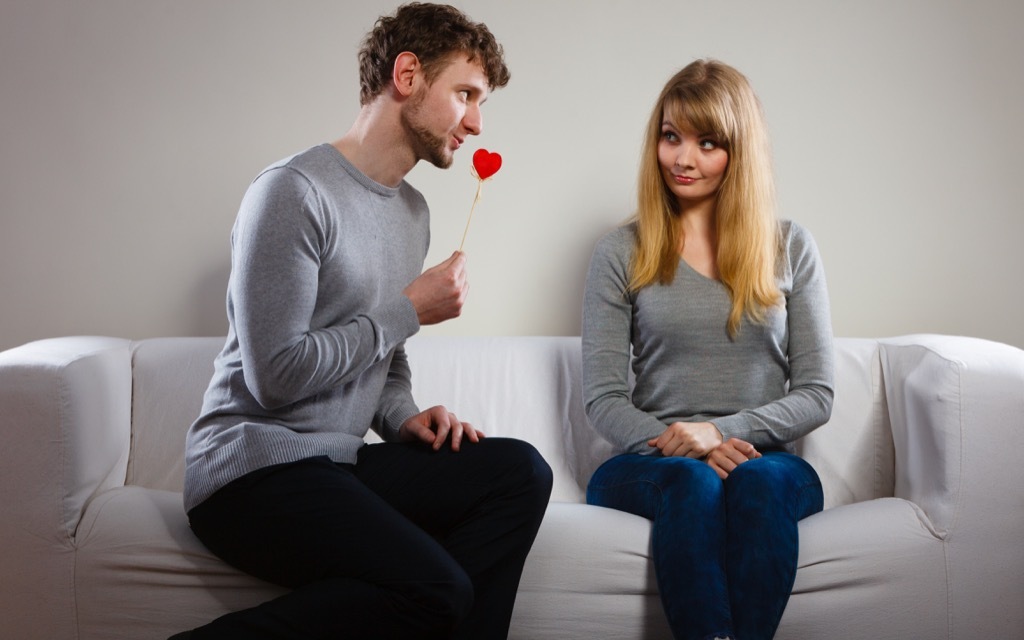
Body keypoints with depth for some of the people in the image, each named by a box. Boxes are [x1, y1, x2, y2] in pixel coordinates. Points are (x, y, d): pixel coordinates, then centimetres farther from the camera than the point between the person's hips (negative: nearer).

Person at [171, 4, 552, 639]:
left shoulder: (412, 209, 16)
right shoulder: (294, 192, -11)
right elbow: (274, 377, -18)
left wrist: (404, 418, 2)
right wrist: (409, 311, -10)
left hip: (339, 464, 8)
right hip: (254, 468, -8)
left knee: (520, 470, -11)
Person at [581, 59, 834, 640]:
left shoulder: (790, 249, 10)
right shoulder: (622, 254, 8)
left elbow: (816, 395, 5)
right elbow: (603, 399, 3)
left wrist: (721, 431, -11)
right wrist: (673, 442, -17)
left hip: (767, 464, 1)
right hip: (648, 464, 0)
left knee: (758, 481, -34)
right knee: (692, 482, -34)